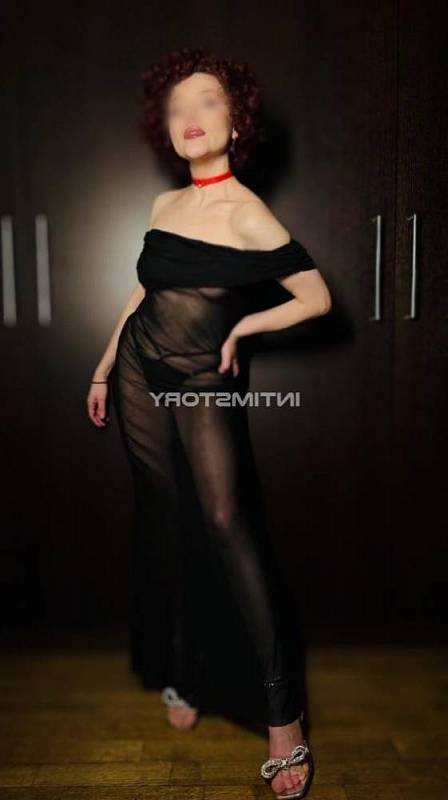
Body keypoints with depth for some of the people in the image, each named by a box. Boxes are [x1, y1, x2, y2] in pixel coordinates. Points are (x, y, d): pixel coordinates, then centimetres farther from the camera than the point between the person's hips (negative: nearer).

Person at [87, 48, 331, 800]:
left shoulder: (248, 214, -9)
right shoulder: (164, 205, 9)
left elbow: (317, 297, -9)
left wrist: (241, 327, -6)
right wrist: (104, 368, 18)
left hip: (204, 386, -6)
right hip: (139, 379, 6)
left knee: (227, 526, -12)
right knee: (166, 528, 11)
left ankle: (282, 716, 0)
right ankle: (182, 674, 29)